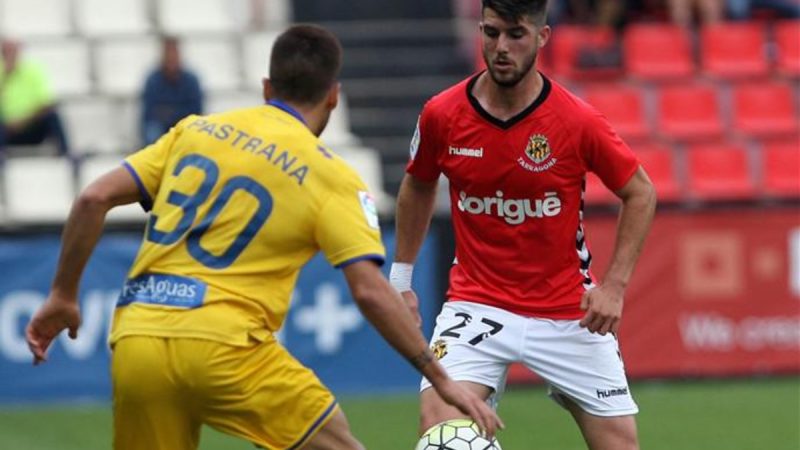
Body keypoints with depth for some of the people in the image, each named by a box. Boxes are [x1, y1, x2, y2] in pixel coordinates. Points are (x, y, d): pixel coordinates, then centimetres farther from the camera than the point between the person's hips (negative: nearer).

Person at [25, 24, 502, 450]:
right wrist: (442, 381, -1)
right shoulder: (331, 176, 4)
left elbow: (94, 199, 8)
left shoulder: (195, 130, 16)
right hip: (221, 345, -5)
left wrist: (63, 296, 18)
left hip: (133, 341, 5)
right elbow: (370, 290, -6)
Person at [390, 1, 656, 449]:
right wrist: (402, 279, 14)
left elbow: (641, 194, 0)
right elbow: (418, 187, 13)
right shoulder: (442, 115, -7)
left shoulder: (579, 121, -13)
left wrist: (614, 285, -9)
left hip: (568, 311, 0)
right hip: (476, 304, 0)